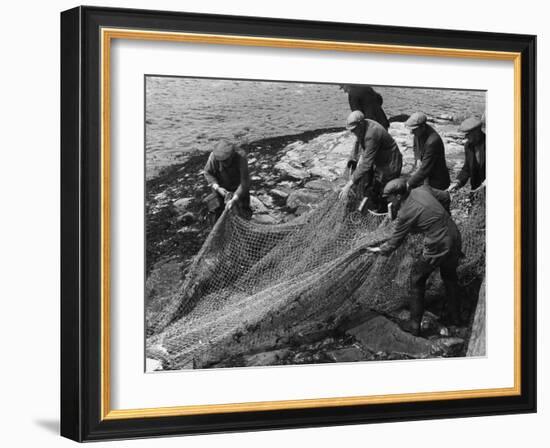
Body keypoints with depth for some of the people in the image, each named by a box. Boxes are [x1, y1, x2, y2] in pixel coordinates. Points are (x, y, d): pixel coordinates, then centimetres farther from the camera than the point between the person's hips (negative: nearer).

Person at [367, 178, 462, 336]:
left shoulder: (405, 214, -14)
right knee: (449, 277, 30)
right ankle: (455, 316, 43)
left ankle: (415, 324, 21)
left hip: (437, 248, -7)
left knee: (417, 278, 16)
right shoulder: (423, 190, 3)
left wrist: (380, 250, 15)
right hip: (455, 239, 7)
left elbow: (394, 242, -3)